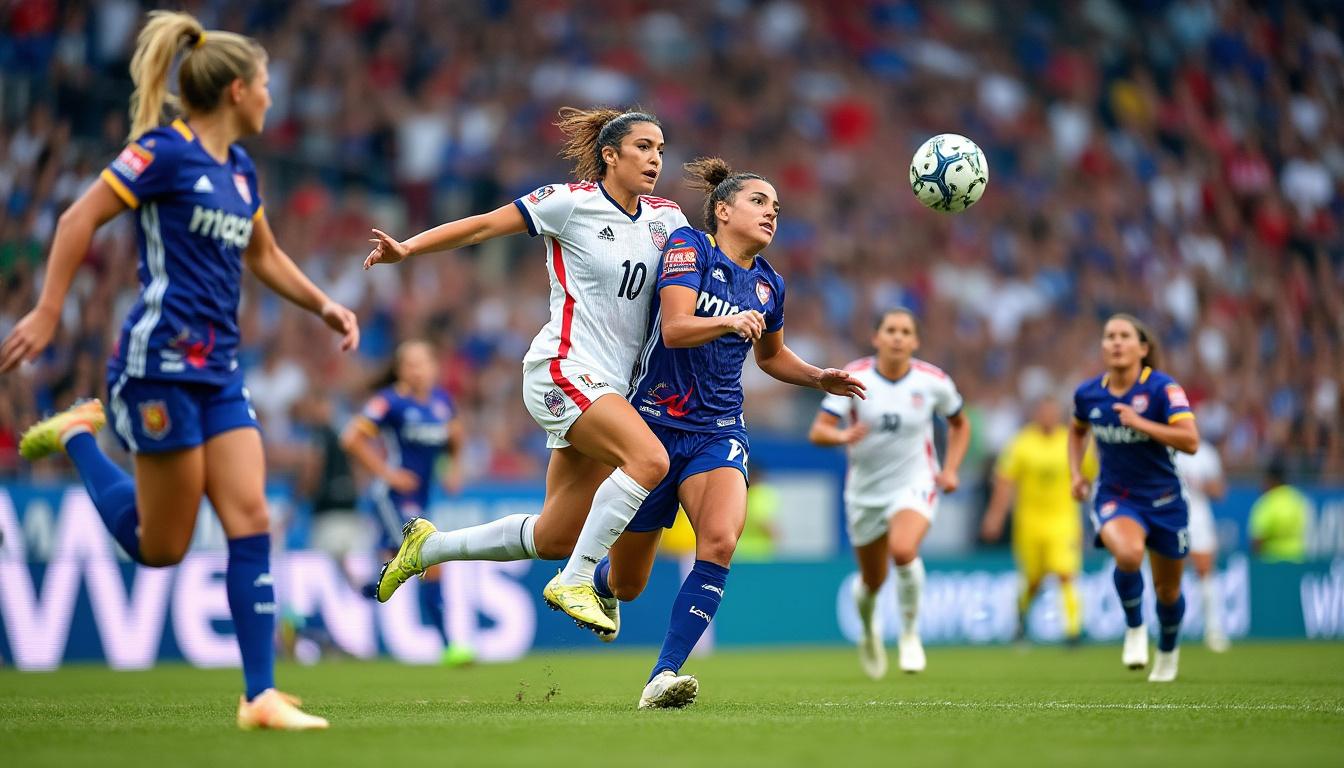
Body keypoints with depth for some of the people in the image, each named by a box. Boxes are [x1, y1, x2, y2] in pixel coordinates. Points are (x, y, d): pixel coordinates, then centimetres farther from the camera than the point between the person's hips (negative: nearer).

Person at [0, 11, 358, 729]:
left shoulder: (239, 169, 15)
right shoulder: (165, 151, -10)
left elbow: (263, 256, 30)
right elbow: (79, 218, -10)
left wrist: (323, 305, 19)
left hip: (220, 371, 8)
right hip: (163, 364, -8)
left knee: (251, 522, -4)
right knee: (161, 545, 0)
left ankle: (260, 696, -4)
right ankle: (78, 436, 22)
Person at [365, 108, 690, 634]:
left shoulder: (666, 218, 10)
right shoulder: (573, 202, -6)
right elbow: (484, 226, -3)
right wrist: (406, 249, -11)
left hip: (610, 388, 7)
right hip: (563, 369, -7)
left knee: (554, 540, 7)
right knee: (649, 459, -30)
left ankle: (427, 546, 26)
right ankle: (574, 583, -20)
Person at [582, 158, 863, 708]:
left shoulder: (767, 284, 9)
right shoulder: (688, 247, -7)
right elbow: (674, 329, -23)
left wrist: (818, 378, 12)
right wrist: (729, 321, -39)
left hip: (719, 431, 3)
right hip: (655, 424, -3)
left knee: (720, 540, -28)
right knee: (627, 585, 7)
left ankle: (663, 677, -27)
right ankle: (598, 581, 48)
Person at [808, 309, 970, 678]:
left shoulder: (933, 381, -8)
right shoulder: (854, 377, -12)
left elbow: (960, 425, 12)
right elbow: (817, 431, -20)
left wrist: (951, 469, -1)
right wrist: (842, 436, -42)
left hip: (915, 485, -2)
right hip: (865, 491, 2)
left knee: (903, 550, -32)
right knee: (873, 580, 13)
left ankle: (910, 634, -9)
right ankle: (869, 630, 49)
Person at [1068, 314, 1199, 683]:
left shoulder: (1162, 388, -15)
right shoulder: (1088, 394, -4)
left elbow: (1190, 441, -27)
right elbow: (1078, 431, 20)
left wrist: (1140, 423, -31)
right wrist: (1076, 473, 6)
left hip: (1162, 498, 0)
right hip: (1114, 497, 1)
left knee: (1167, 591, 12)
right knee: (1128, 553, -33)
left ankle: (1167, 650, 44)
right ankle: (1134, 628, -7)